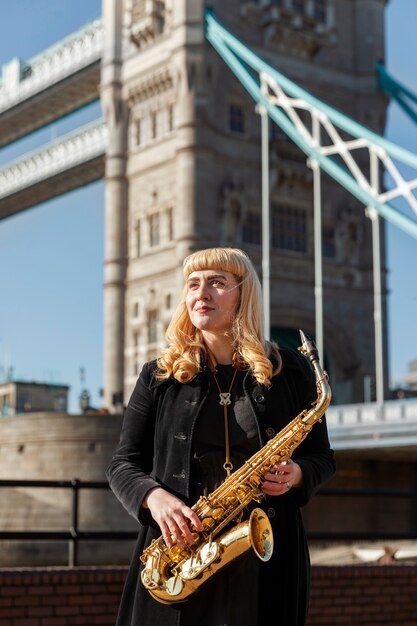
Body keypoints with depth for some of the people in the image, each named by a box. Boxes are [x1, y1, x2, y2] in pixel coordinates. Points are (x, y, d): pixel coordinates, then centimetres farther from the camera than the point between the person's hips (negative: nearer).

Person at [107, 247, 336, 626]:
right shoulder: (159, 377, 6)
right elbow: (123, 465, 8)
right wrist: (154, 497, -12)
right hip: (178, 551, 1)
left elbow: (321, 457, 12)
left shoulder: (290, 371, 4)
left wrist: (296, 475, -10)